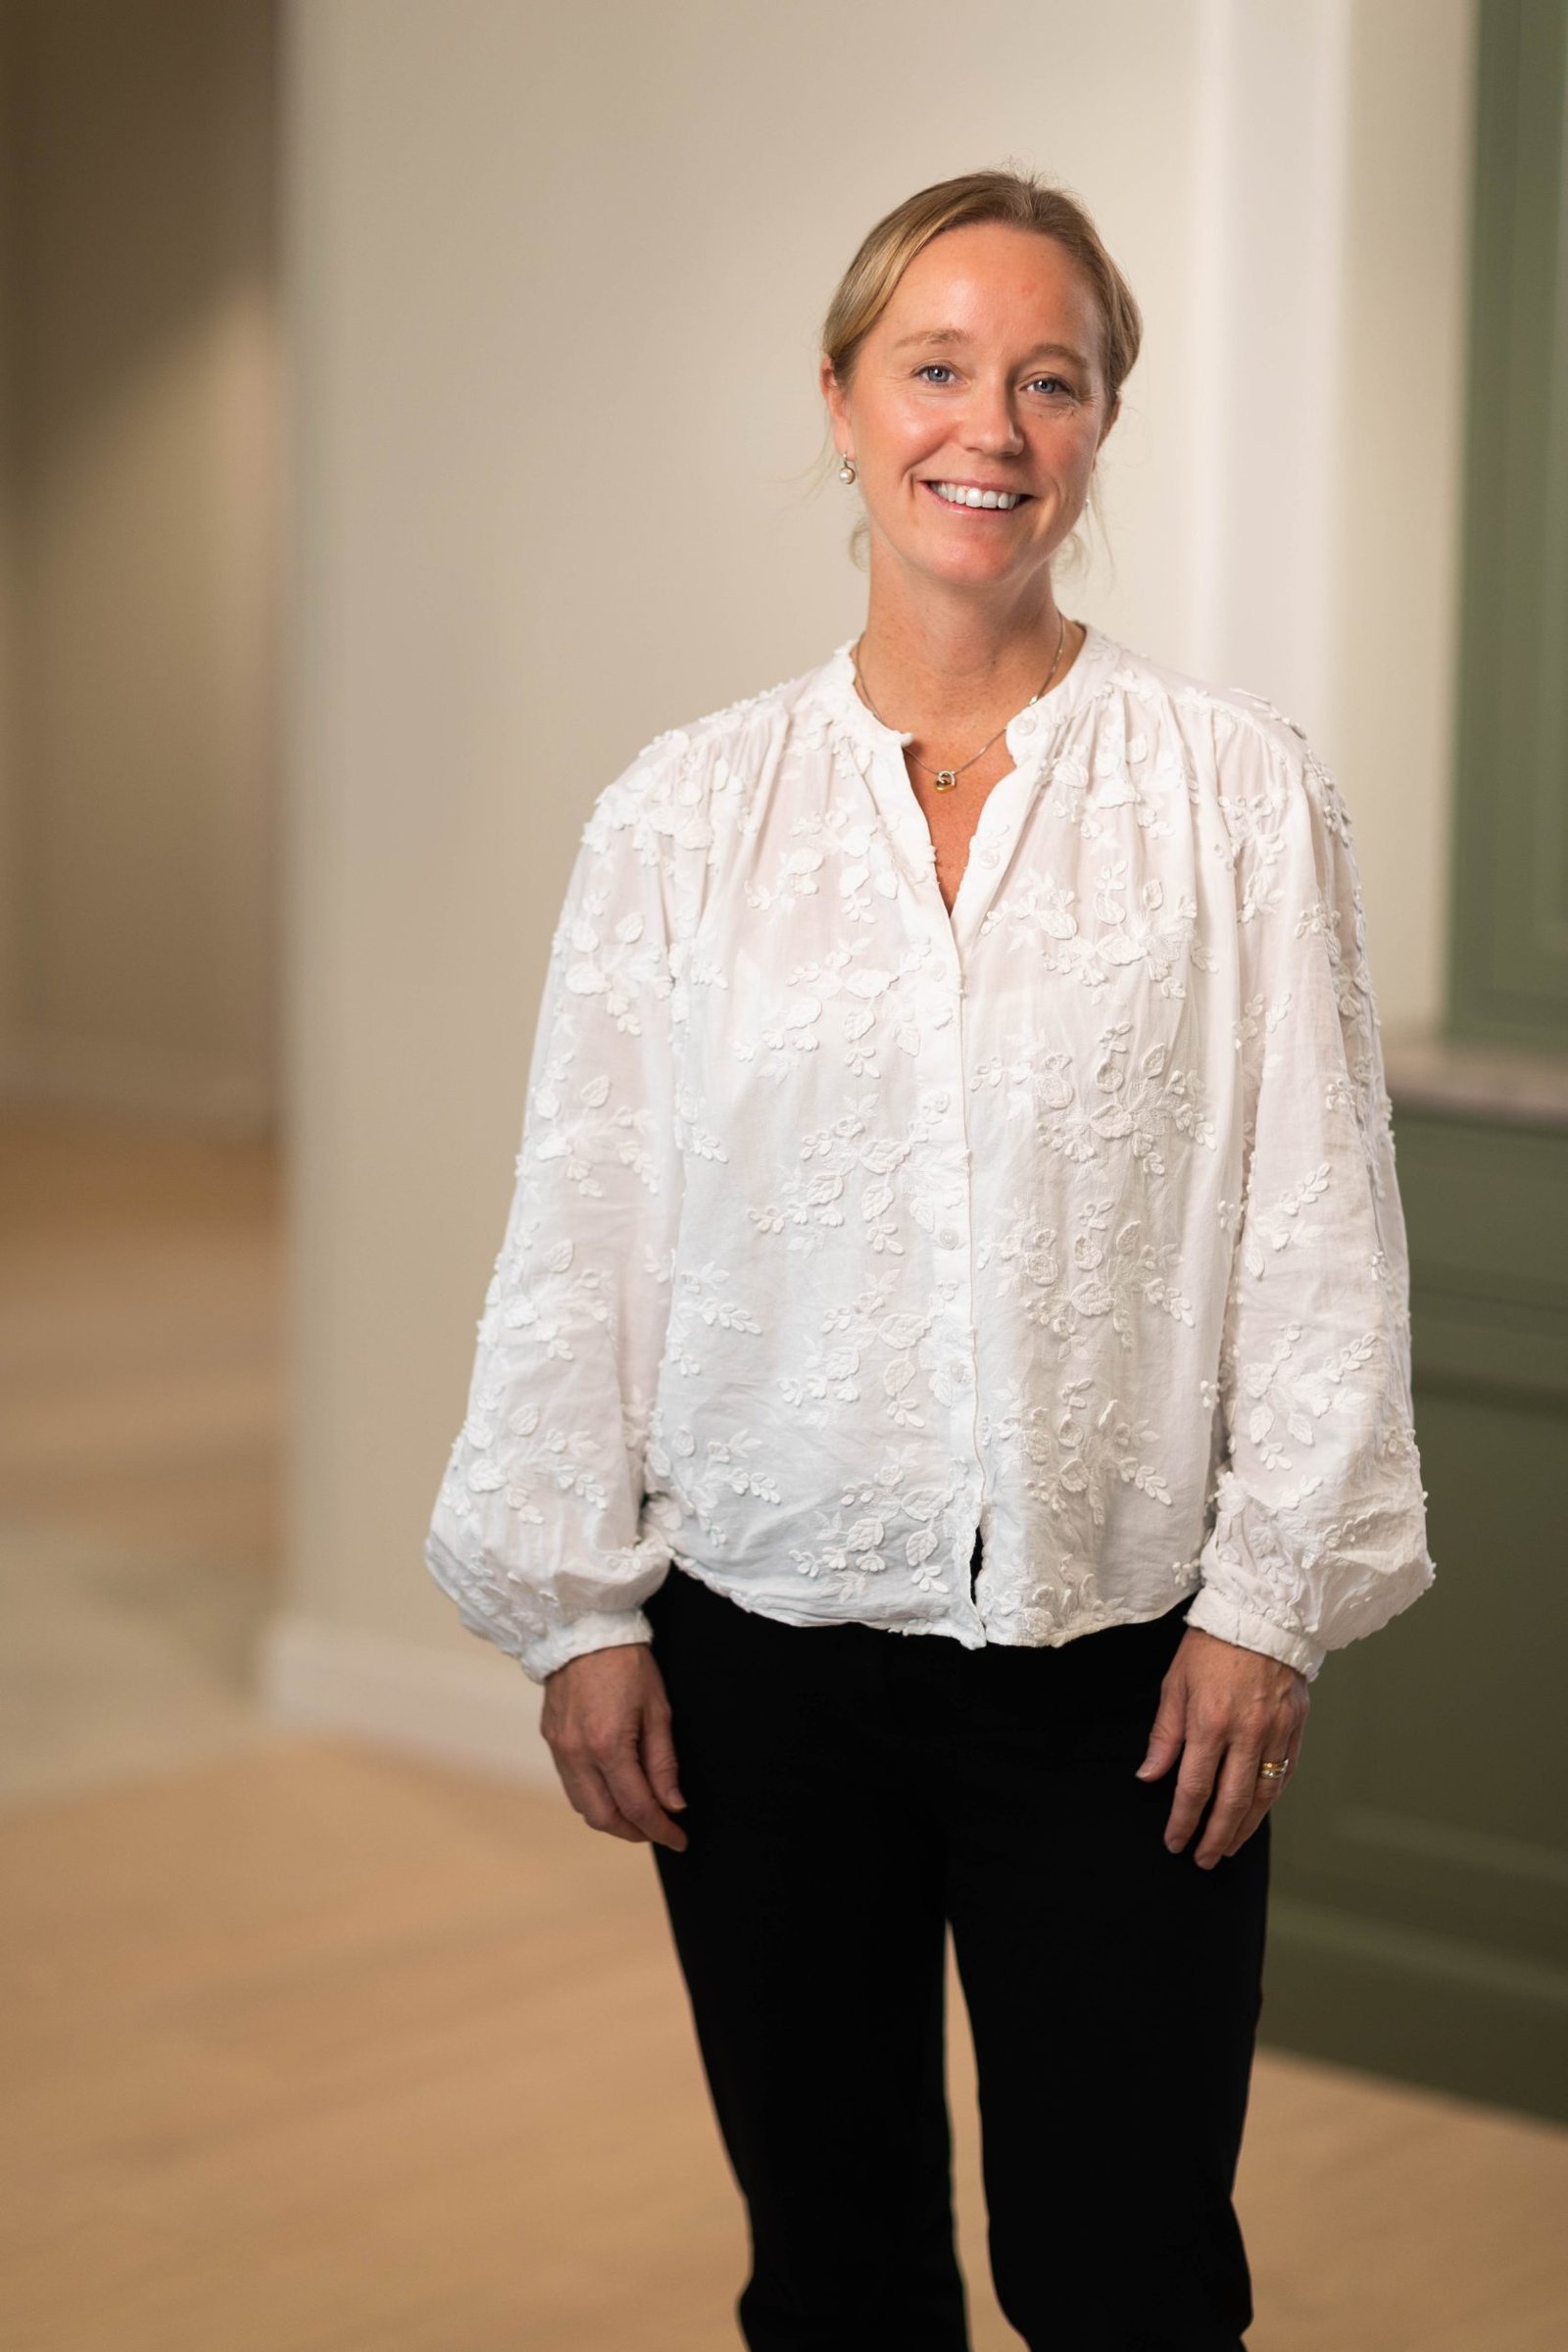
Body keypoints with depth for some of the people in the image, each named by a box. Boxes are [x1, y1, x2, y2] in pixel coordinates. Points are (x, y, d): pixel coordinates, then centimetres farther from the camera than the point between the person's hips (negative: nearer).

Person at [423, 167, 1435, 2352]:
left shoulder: (1242, 792, -1)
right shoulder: (688, 810, 2)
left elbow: (1318, 1217, -1)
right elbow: (583, 1227, 4)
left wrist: (1269, 1597, -4)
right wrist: (582, 1603, 2)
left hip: (1121, 1652, -1)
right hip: (768, 1652, 2)